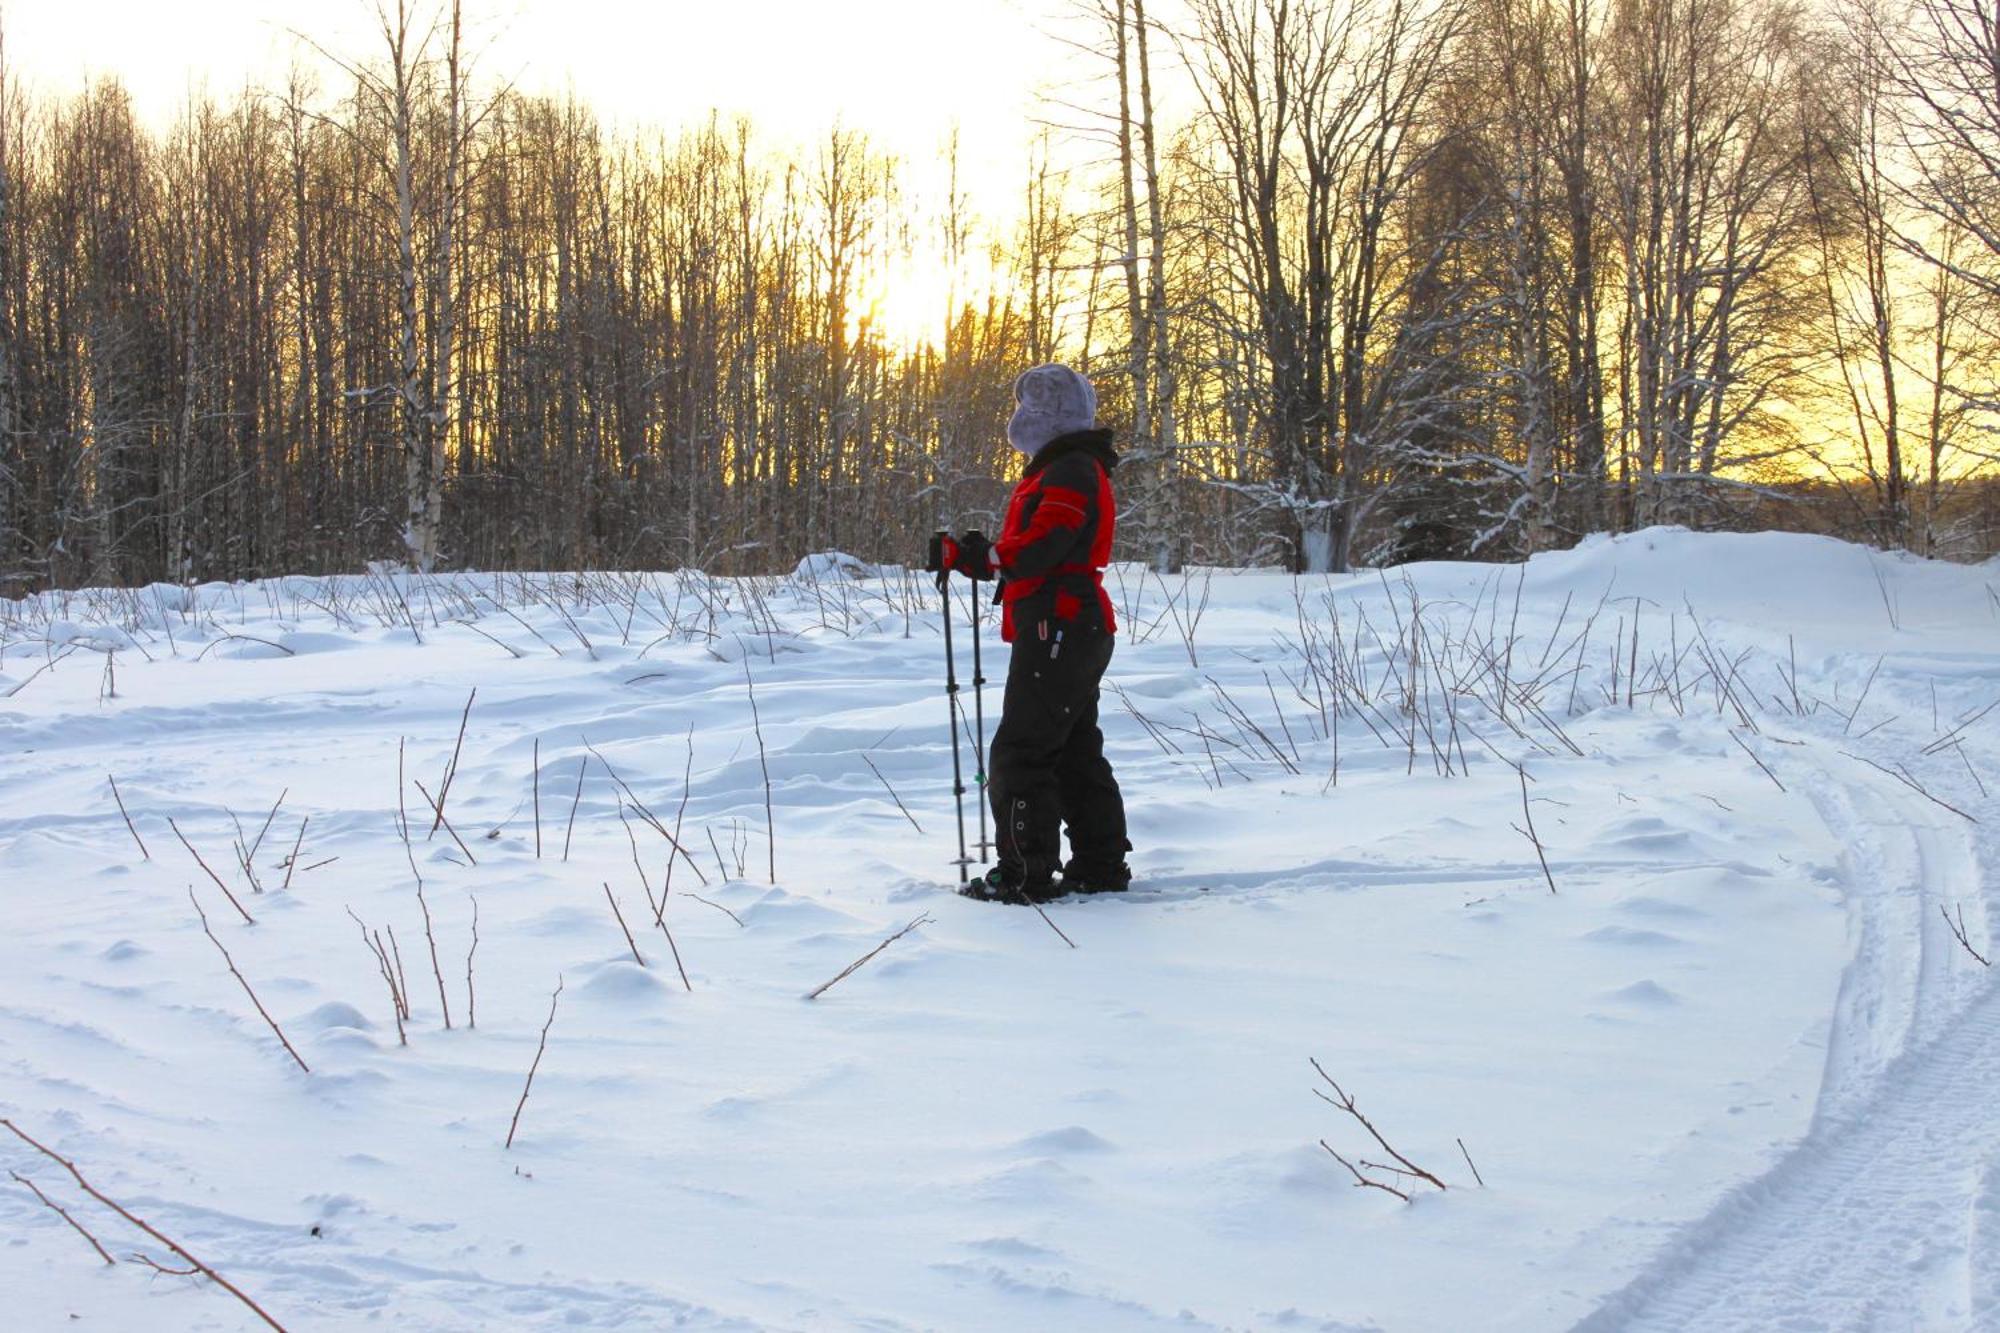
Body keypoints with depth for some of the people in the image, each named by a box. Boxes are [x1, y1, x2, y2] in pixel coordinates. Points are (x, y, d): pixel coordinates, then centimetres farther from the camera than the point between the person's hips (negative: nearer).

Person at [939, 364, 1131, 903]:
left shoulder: (1071, 473, -12)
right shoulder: (1059, 471, 22)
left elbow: (1039, 548, -24)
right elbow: (1033, 550, 16)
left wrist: (981, 557, -16)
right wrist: (981, 554, 1)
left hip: (1057, 631, -11)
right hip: (1077, 634, 11)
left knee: (1019, 753, -9)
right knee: (1075, 753, 15)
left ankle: (1025, 874, -8)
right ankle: (1100, 866, 21)